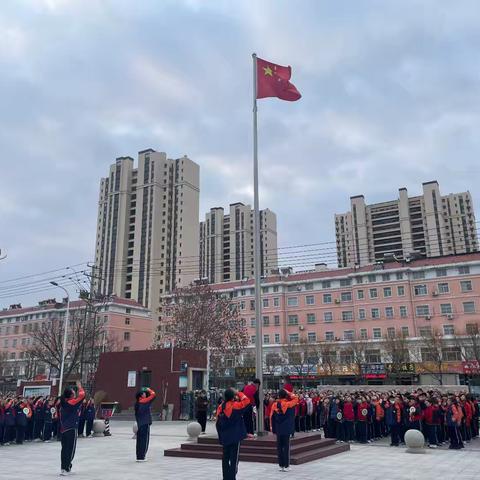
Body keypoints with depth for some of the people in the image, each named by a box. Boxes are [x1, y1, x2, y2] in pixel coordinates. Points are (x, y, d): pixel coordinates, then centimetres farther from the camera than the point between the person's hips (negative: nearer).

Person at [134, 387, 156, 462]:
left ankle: (139, 456, 18)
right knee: (145, 440, -1)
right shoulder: (144, 401, -13)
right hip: (145, 424, -8)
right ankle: (141, 457, 1)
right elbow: (153, 394, -10)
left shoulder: (137, 403, 7)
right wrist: (149, 390, 4)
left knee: (140, 440, 12)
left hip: (139, 424, 8)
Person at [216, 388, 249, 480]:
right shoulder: (235, 406, -16)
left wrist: (221, 436, 16)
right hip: (235, 437, -6)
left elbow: (218, 423, 8)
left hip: (224, 437, 6)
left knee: (225, 458, 14)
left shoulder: (220, 407, 2)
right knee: (234, 459, -1)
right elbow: (247, 402, -17)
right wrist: (240, 394, -4)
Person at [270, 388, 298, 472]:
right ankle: (286, 466, 4)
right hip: (287, 429, -3)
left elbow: (272, 417, 2)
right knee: (286, 446, 2)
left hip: (278, 429, 3)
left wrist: (273, 428, 11)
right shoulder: (288, 404, -11)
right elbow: (296, 398, 4)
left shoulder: (274, 405, -3)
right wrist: (289, 393, 3)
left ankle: (281, 465, 15)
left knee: (279, 447, 10)